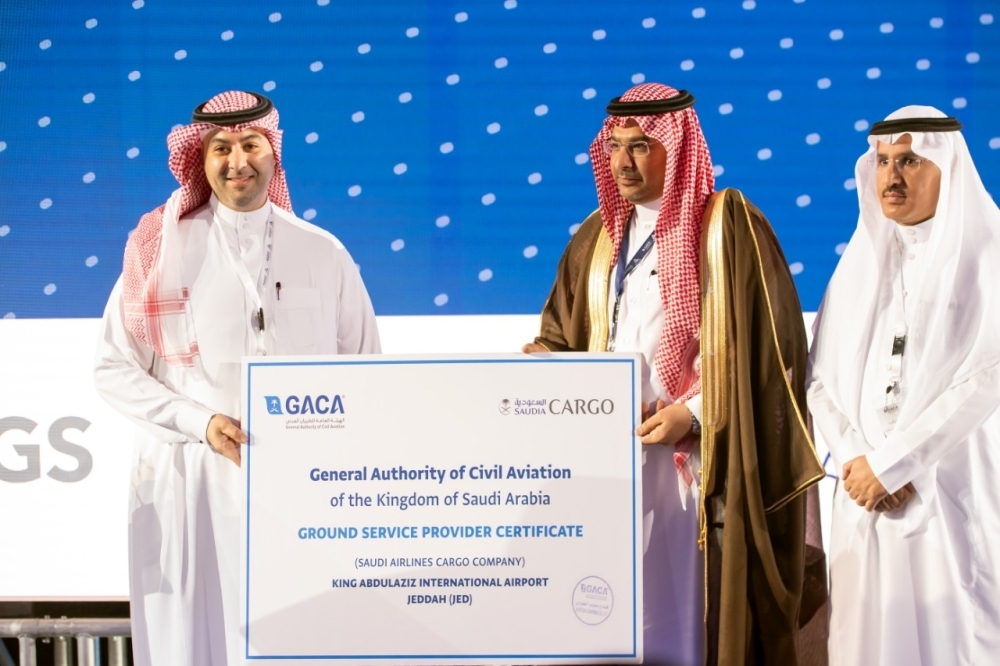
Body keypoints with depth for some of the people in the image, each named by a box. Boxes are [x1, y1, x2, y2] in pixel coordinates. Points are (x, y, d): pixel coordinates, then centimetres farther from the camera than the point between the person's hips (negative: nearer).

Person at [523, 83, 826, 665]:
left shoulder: (730, 226, -5)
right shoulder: (598, 236, 14)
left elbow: (769, 343, -9)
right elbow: (564, 332, 17)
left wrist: (695, 412, -16)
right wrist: (547, 359, -5)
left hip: (699, 458, -5)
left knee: (693, 606, -1)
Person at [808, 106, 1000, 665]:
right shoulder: (862, 258, 12)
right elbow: (822, 377, 9)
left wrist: (889, 464, -13)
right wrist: (856, 460, -8)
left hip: (955, 493, -4)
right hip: (869, 496, 4)